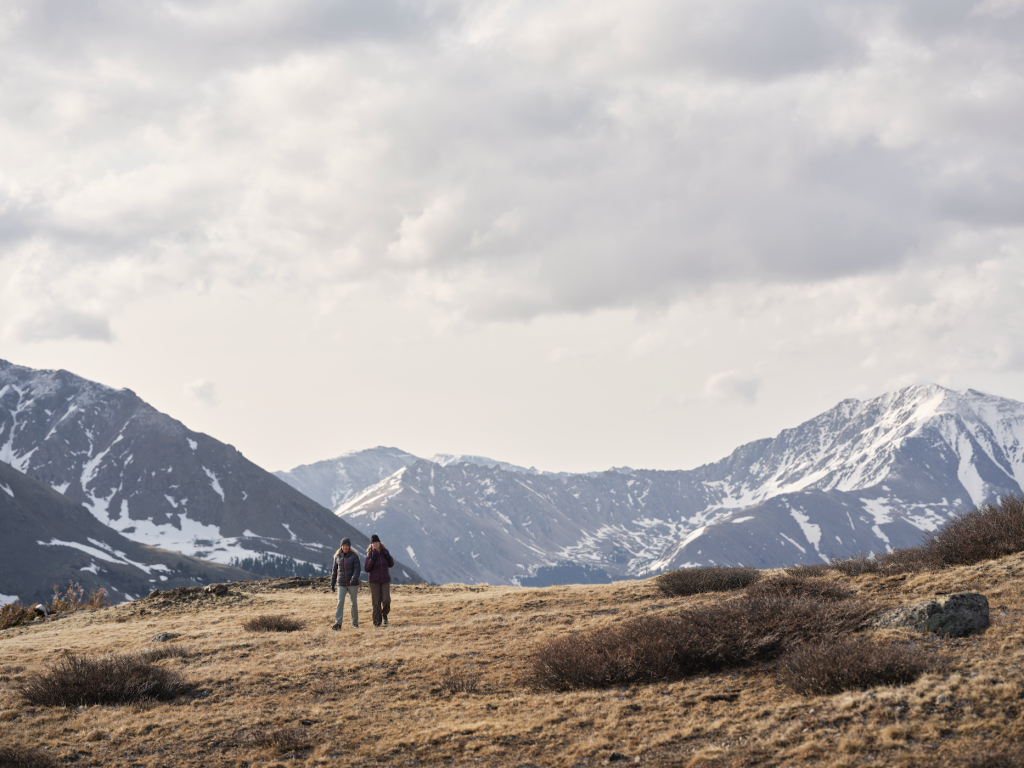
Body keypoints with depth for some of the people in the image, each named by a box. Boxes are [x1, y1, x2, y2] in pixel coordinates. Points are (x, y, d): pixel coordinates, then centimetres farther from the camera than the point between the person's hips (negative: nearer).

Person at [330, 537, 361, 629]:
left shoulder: (354, 556, -3)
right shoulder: (337, 557, 7)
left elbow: (357, 569, -11)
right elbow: (334, 571, 13)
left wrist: (354, 578, -29)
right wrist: (332, 584, 12)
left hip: (352, 584, -1)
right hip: (341, 584, 1)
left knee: (354, 603, 6)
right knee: (340, 602, -12)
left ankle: (355, 622, 21)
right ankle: (338, 623, -18)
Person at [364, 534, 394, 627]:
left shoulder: (385, 551, 0)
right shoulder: (370, 554, -8)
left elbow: (391, 565, 8)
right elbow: (367, 569, -9)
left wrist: (388, 557, -11)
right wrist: (372, 560, -23)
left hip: (385, 580, 2)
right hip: (374, 581, -2)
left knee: (386, 600, -9)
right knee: (376, 602, -3)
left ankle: (384, 614, 20)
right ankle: (377, 621, 10)